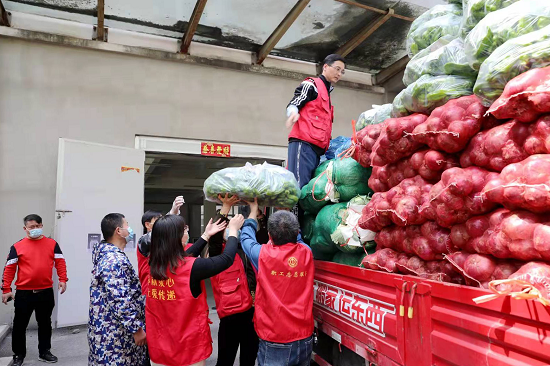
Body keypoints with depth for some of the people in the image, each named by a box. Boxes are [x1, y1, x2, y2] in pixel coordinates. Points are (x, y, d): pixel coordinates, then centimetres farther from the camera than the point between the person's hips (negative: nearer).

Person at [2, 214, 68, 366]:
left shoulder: (52, 244, 2)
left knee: (45, 323, 14)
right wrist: (6, 289, -5)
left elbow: (60, 262, 2)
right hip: (24, 293, -1)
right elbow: (9, 268, -2)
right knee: (20, 325, 11)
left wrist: (63, 279, -9)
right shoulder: (17, 246, -2)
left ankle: (44, 352, 29)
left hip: (46, 292, 2)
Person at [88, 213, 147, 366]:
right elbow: (121, 301, -27)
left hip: (107, 329, 10)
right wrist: (136, 329, -20)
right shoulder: (116, 260, -24)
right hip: (115, 333, -10)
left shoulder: (106, 253, 9)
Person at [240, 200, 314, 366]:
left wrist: (254, 210, 18)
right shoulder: (306, 253, -7)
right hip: (304, 339, 4)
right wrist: (287, 213, 28)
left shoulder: (263, 255, -16)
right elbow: (296, 238, 17)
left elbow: (246, 237, 5)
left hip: (275, 343, -4)